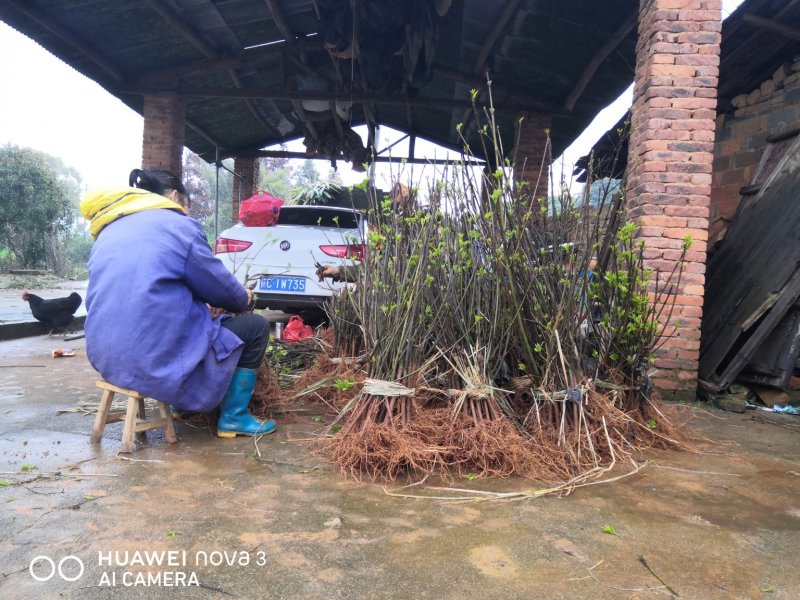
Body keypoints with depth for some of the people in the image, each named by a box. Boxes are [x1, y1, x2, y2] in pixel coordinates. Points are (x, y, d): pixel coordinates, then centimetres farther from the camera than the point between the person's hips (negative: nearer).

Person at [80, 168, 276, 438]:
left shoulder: (109, 232, 16)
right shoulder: (177, 225, -7)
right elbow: (218, 284, -1)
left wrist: (207, 301, 25)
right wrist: (242, 297, 21)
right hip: (160, 362, -8)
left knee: (197, 314, 34)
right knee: (256, 326, 8)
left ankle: (181, 405, 35)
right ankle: (234, 418, 11)